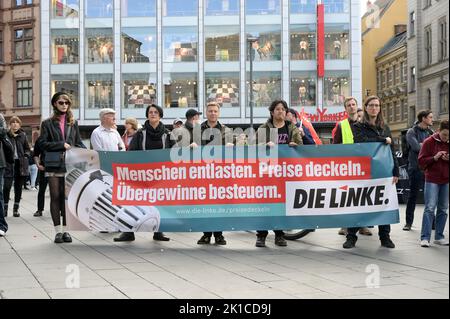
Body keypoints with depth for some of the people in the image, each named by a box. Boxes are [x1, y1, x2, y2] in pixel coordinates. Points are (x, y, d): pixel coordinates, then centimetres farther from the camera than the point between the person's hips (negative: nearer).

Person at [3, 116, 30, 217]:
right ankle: (5, 208, 6)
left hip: (20, 164, 3)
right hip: (9, 164, -3)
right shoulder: (5, 135, -3)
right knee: (7, 186, -7)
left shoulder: (23, 135, 7)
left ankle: (16, 209, 17)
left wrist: (26, 156, 2)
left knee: (18, 187, 8)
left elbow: (27, 148, 17)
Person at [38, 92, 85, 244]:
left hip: (69, 165, 2)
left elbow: (78, 143, 14)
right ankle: (58, 231, 6)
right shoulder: (47, 123, 5)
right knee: (55, 197, 1)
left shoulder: (73, 123, 13)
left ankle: (65, 230, 9)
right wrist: (62, 145, -12)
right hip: (53, 166, -2)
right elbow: (42, 143, -3)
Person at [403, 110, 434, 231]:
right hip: (416, 168, -4)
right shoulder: (412, 132, -4)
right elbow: (416, 147, -18)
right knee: (413, 196, 2)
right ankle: (409, 222, 11)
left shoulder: (430, 132, 12)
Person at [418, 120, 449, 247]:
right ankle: (425, 237, -8)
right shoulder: (429, 142, -3)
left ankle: (439, 236, 15)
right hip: (432, 179, -4)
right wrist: (434, 158, -18)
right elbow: (421, 161, -4)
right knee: (430, 208, -9)